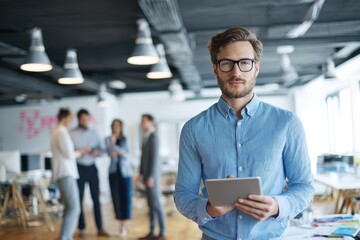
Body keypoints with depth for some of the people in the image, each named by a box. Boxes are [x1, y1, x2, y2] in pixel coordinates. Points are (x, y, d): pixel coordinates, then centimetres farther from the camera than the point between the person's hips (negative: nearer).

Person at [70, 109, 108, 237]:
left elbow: (99, 148, 13)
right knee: (79, 199, 5)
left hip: (92, 167, 3)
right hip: (79, 168, -3)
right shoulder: (72, 134, -4)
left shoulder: (93, 133, 9)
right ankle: (81, 228, 17)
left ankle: (100, 228, 9)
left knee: (96, 198, 3)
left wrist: (97, 152, -8)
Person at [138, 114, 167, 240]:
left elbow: (154, 158, -19)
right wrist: (142, 174, 15)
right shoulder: (146, 137, 13)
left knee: (156, 204, -6)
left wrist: (150, 177, -21)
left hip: (152, 176, -9)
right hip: (147, 175, 9)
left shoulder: (153, 137, -14)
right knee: (151, 205, 9)